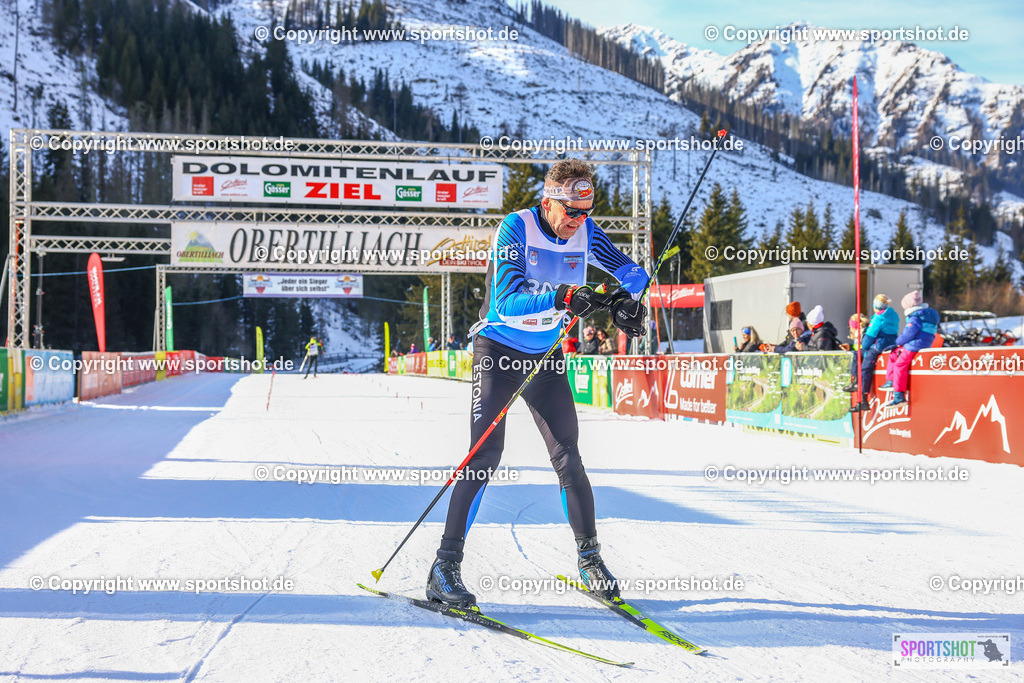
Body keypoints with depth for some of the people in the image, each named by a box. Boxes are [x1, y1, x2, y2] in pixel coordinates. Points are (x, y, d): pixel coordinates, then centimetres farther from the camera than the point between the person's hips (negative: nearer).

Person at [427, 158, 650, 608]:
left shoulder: (585, 234, -3)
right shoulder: (516, 229, -19)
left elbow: (633, 273, 6)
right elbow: (506, 301, -30)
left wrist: (628, 300, -16)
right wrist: (564, 296, -43)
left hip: (547, 355, 5)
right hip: (499, 349, -5)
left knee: (567, 457, 1)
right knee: (485, 455, -13)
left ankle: (589, 557, 14)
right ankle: (446, 566, -9)